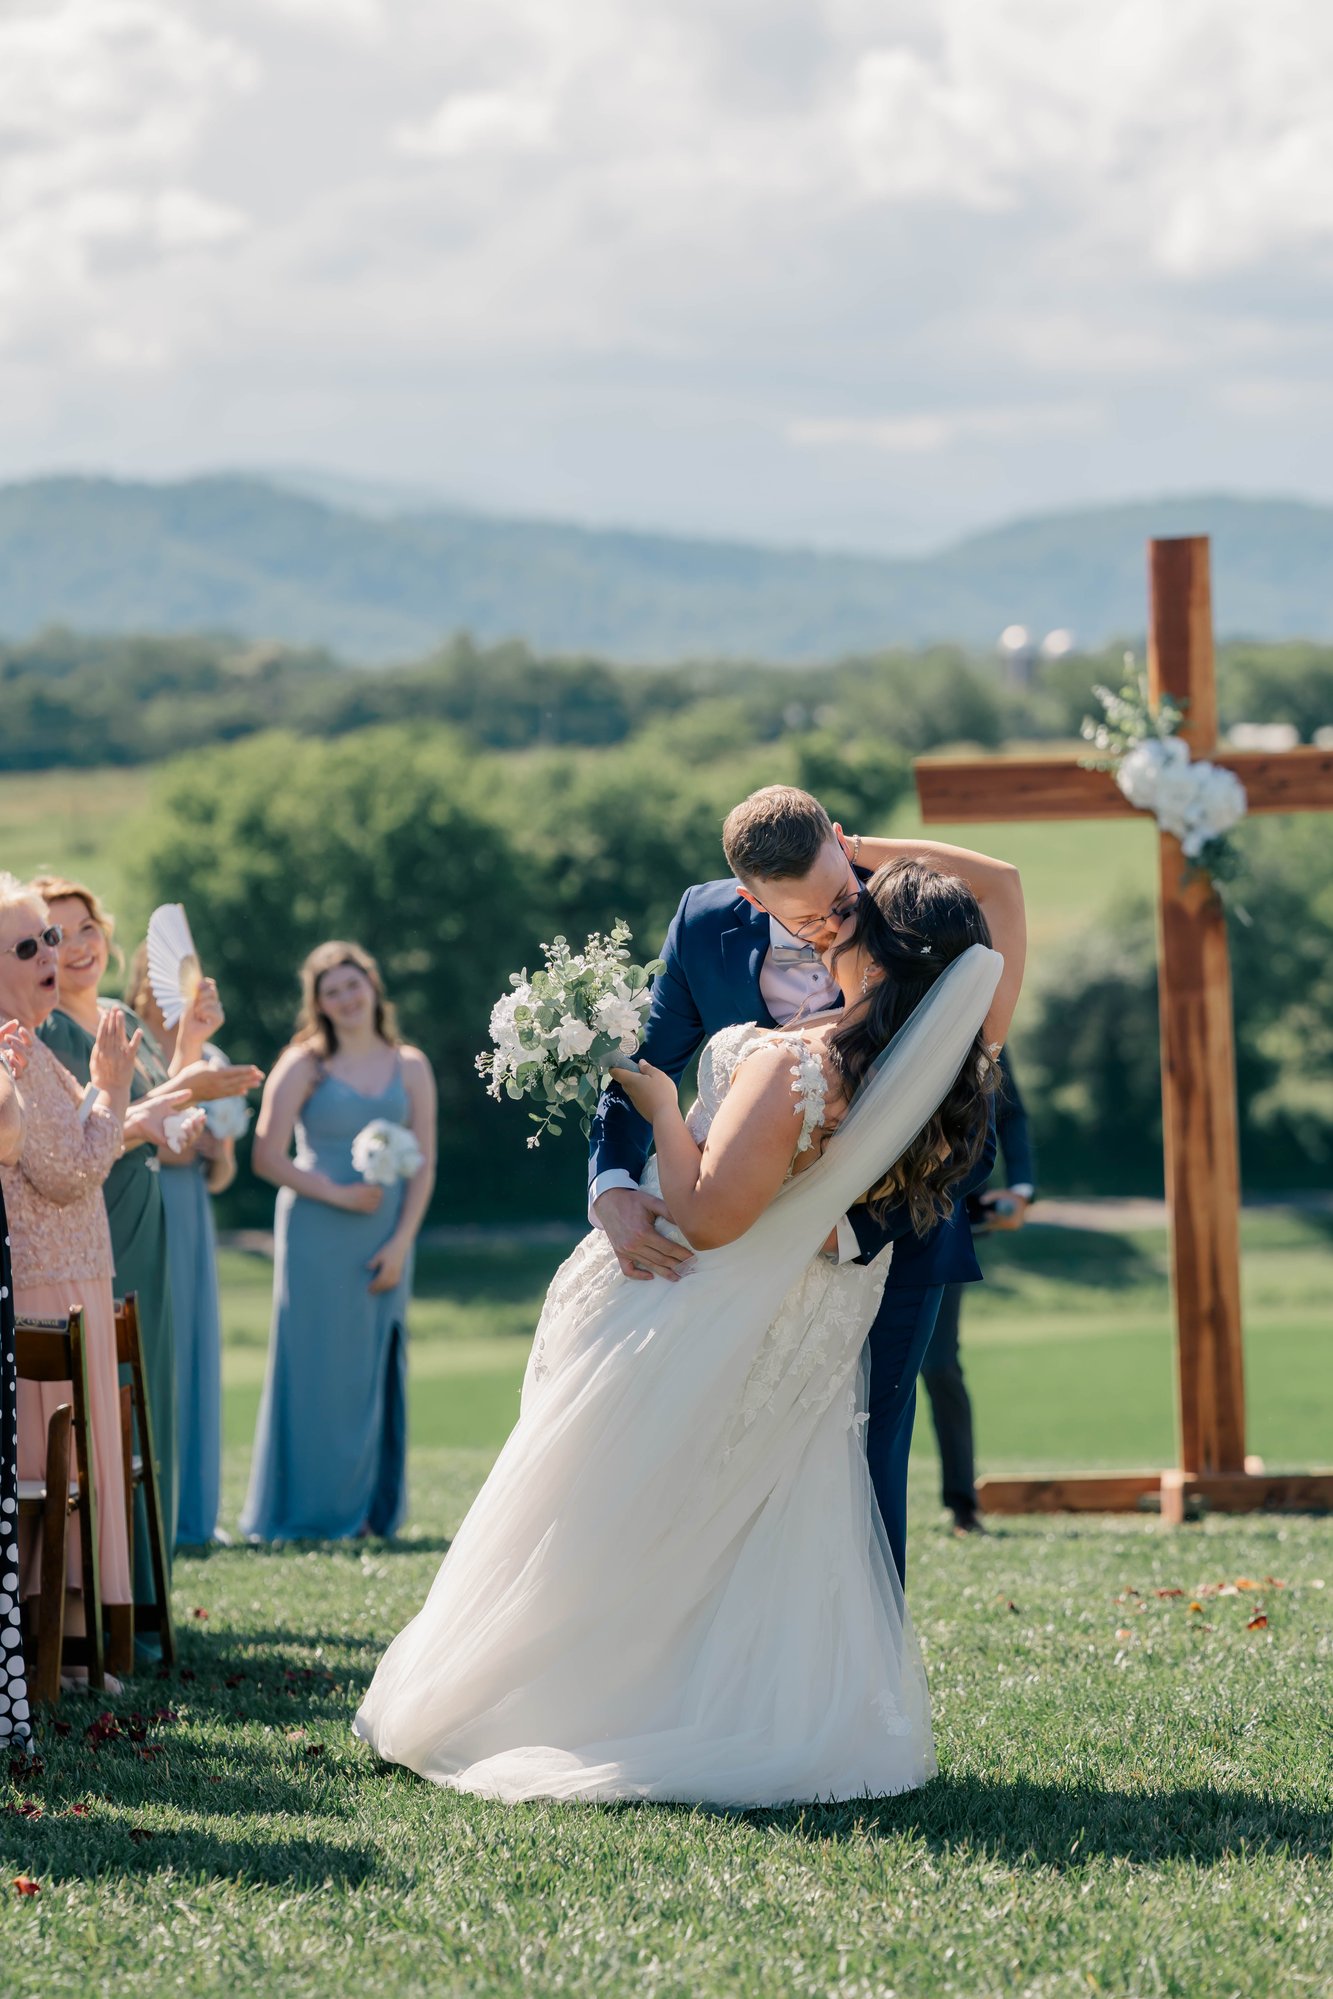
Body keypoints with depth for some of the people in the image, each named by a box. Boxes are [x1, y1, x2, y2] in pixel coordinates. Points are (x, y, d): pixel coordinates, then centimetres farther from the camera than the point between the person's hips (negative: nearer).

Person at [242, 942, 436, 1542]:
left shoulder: (409, 1067, 9)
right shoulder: (304, 1066, 0)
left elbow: (424, 1166, 6)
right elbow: (267, 1157, -5)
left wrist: (400, 1243, -5)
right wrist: (336, 1194, -15)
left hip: (386, 1239, 3)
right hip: (317, 1238, -3)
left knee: (376, 1371, 5)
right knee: (318, 1368, -3)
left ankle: (371, 1509, 12)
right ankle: (314, 1511, 3)